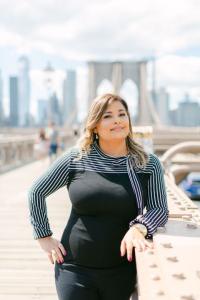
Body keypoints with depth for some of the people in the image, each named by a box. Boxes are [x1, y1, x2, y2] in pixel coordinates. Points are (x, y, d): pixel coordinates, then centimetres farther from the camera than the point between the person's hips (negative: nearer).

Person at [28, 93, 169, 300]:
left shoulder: (149, 164, -2)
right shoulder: (76, 158, -3)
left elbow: (160, 209, -3)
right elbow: (36, 192, 6)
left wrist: (139, 227, -23)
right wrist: (44, 237, 4)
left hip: (121, 273, 1)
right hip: (75, 270, 0)